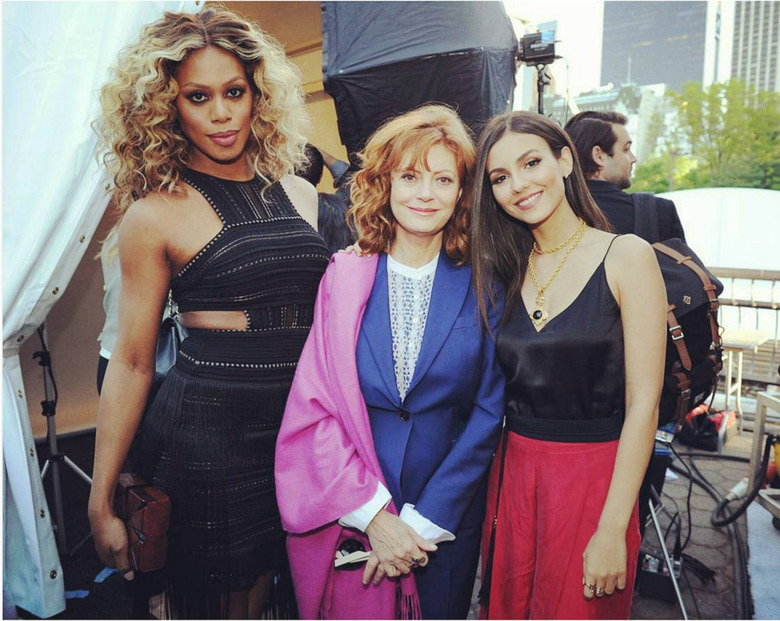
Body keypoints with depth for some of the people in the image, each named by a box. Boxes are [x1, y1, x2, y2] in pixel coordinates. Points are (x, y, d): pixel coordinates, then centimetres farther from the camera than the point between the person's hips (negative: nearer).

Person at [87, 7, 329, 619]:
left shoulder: (299, 194, 8)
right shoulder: (156, 214, -5)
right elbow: (131, 363, -3)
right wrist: (101, 503, 2)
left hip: (306, 428, 5)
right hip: (210, 436, -4)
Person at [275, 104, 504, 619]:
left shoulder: (481, 287, -4)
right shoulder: (343, 277, -4)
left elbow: (489, 411, -5)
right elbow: (313, 406, -7)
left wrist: (423, 521, -10)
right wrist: (374, 515, -13)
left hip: (446, 520, 1)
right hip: (343, 515, 0)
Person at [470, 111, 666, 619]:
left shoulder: (627, 257, -9)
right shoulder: (505, 271, 4)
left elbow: (643, 404, -12)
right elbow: (497, 391, 7)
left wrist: (613, 529, -14)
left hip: (593, 477, -4)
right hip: (513, 473, 4)